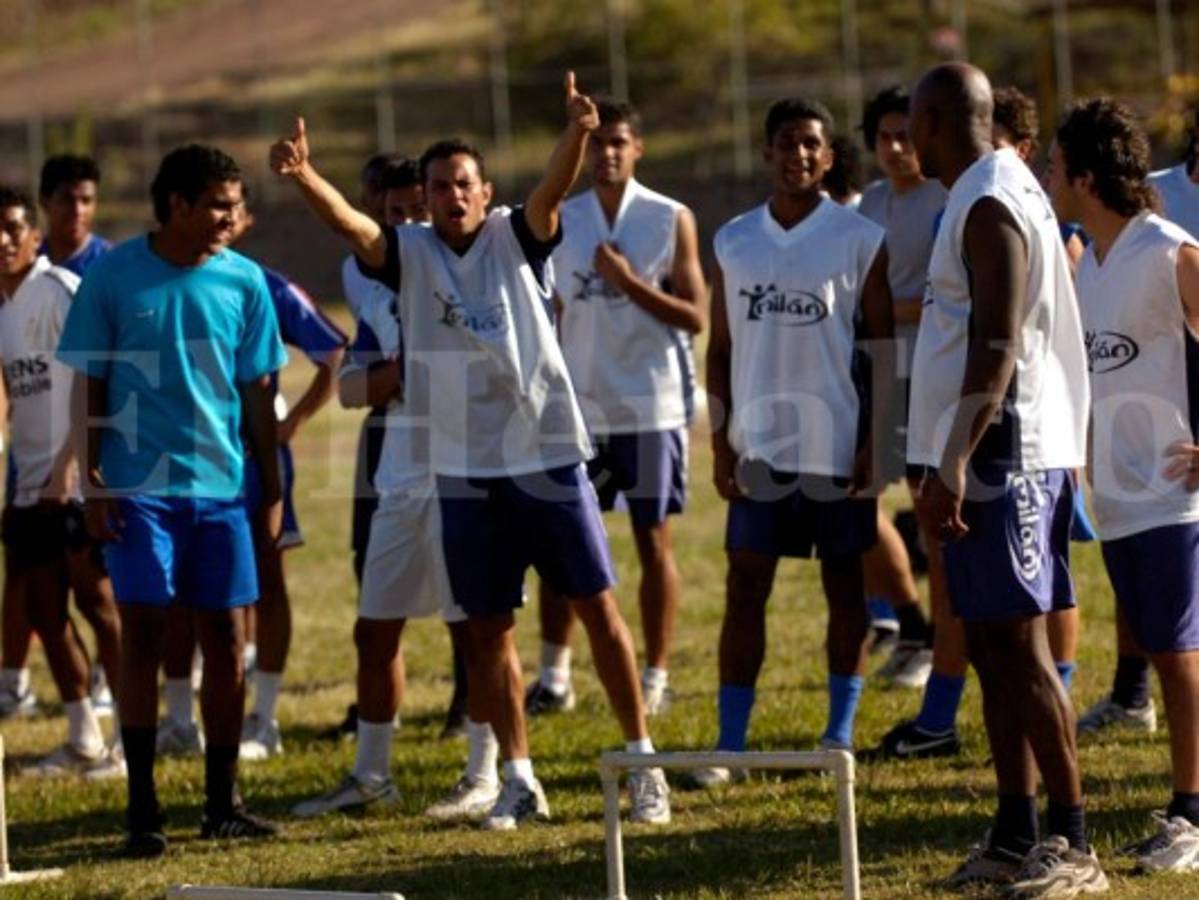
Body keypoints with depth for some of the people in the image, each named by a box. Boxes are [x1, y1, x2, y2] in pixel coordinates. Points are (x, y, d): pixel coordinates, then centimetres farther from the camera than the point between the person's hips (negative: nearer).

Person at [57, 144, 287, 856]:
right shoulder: (115, 276, -5)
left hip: (222, 488, 3)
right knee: (143, 636, -3)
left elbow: (258, 394, 8)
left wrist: (273, 488, 7)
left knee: (227, 642, 4)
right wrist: (92, 481, -4)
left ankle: (223, 803, 14)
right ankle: (143, 809, 2)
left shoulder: (244, 281, 2)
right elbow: (90, 384, 1)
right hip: (140, 487, -3)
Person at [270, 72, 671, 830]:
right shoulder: (410, 254, 1)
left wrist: (577, 135, -42)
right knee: (488, 628, 6)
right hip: (465, 469, 2)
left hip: (548, 458, -2)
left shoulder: (516, 240, -2)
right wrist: (302, 175, -35)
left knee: (597, 605, 1)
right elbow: (348, 221, -15)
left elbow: (553, 192, -21)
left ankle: (644, 764, 8)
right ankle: (520, 780, 15)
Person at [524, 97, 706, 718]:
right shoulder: (562, 221, 7)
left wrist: (630, 282, -17)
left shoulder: (670, 220, -2)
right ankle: (553, 677, 10)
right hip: (578, 406, 3)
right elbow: (554, 315, 12)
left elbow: (694, 317, -6)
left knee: (653, 538, 3)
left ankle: (655, 678, 11)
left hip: (651, 405, -3)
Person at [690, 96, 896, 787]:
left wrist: (875, 441, -8)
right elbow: (722, 349, 11)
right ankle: (730, 743, 2)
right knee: (745, 586, 1)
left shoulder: (860, 239, -2)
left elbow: (882, 348, -2)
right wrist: (721, 439, 2)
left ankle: (842, 731, 15)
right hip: (759, 443, 3)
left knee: (845, 583, 6)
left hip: (838, 444, -3)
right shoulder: (734, 241, 7)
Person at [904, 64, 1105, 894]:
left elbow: (998, 344, -23)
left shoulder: (990, 205, -15)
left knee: (1019, 647, -10)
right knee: (993, 647, 11)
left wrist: (955, 462, -28)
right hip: (988, 458, 10)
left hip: (1000, 455, -10)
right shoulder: (992, 195, 17)